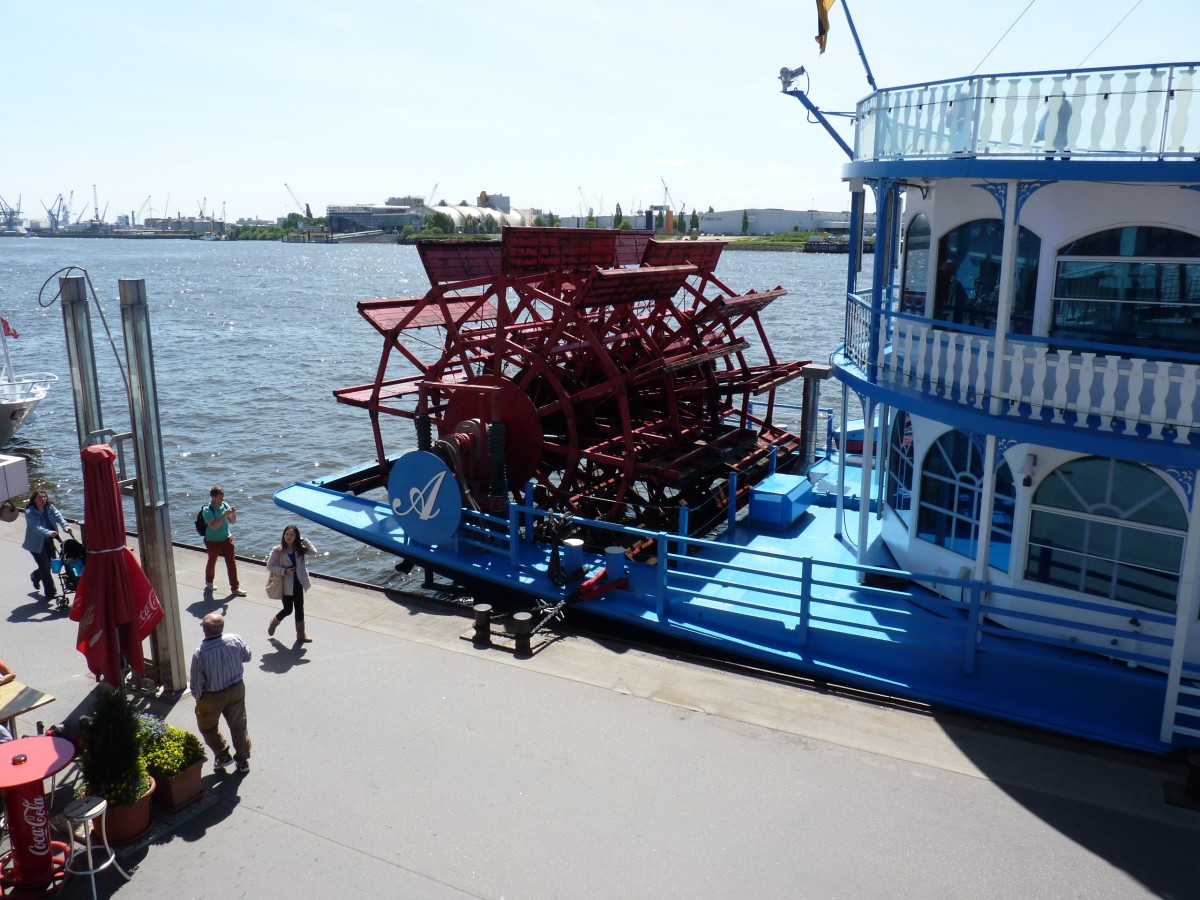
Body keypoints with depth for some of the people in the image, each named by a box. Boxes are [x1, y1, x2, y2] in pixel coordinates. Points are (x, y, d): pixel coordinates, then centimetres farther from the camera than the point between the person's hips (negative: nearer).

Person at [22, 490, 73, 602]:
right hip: (36, 544, -6)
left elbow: (58, 516, -18)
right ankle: (50, 593, 9)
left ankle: (35, 576, 48)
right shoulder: (30, 512, -18)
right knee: (45, 567, -3)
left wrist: (65, 526, -37)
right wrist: (48, 533, -48)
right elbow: (35, 527, -31)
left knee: (51, 563, 15)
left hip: (48, 542, 6)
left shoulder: (50, 508, -2)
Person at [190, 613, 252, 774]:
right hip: (236, 689, 3)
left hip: (212, 696, -3)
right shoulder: (235, 640, -20)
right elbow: (247, 657, 1)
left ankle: (222, 755, 33)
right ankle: (243, 760, 34)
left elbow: (197, 683, -18)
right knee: (238, 725, 21)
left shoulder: (199, 654, -30)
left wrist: (197, 696, 2)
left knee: (208, 727, 26)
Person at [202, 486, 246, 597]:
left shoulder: (225, 505, -4)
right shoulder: (208, 510, -19)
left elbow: (232, 522, 4)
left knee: (232, 563, -1)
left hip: (227, 539, 4)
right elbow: (214, 526, -30)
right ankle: (208, 582, 44)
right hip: (213, 542, -4)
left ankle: (234, 588, 5)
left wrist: (233, 514, -16)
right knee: (212, 562, 17)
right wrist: (225, 514, -33)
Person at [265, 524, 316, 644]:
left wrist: (304, 540, -13)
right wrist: (284, 571, -20)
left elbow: (313, 551, -15)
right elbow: (269, 566, -11)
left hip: (298, 583, 4)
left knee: (299, 608, 8)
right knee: (288, 609, 4)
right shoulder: (278, 550, -12)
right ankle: (274, 622, 36)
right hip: (286, 585, -4)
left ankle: (301, 635, 17)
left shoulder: (300, 549, -2)